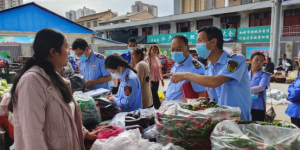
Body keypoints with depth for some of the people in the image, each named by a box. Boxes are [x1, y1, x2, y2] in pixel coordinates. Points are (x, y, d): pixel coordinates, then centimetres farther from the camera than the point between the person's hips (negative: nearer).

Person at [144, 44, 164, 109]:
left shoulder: (157, 59, 13)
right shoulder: (147, 58, -11)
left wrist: (162, 79, 17)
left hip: (157, 80, 8)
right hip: (151, 81, -8)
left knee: (154, 95, 14)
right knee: (155, 96, -6)